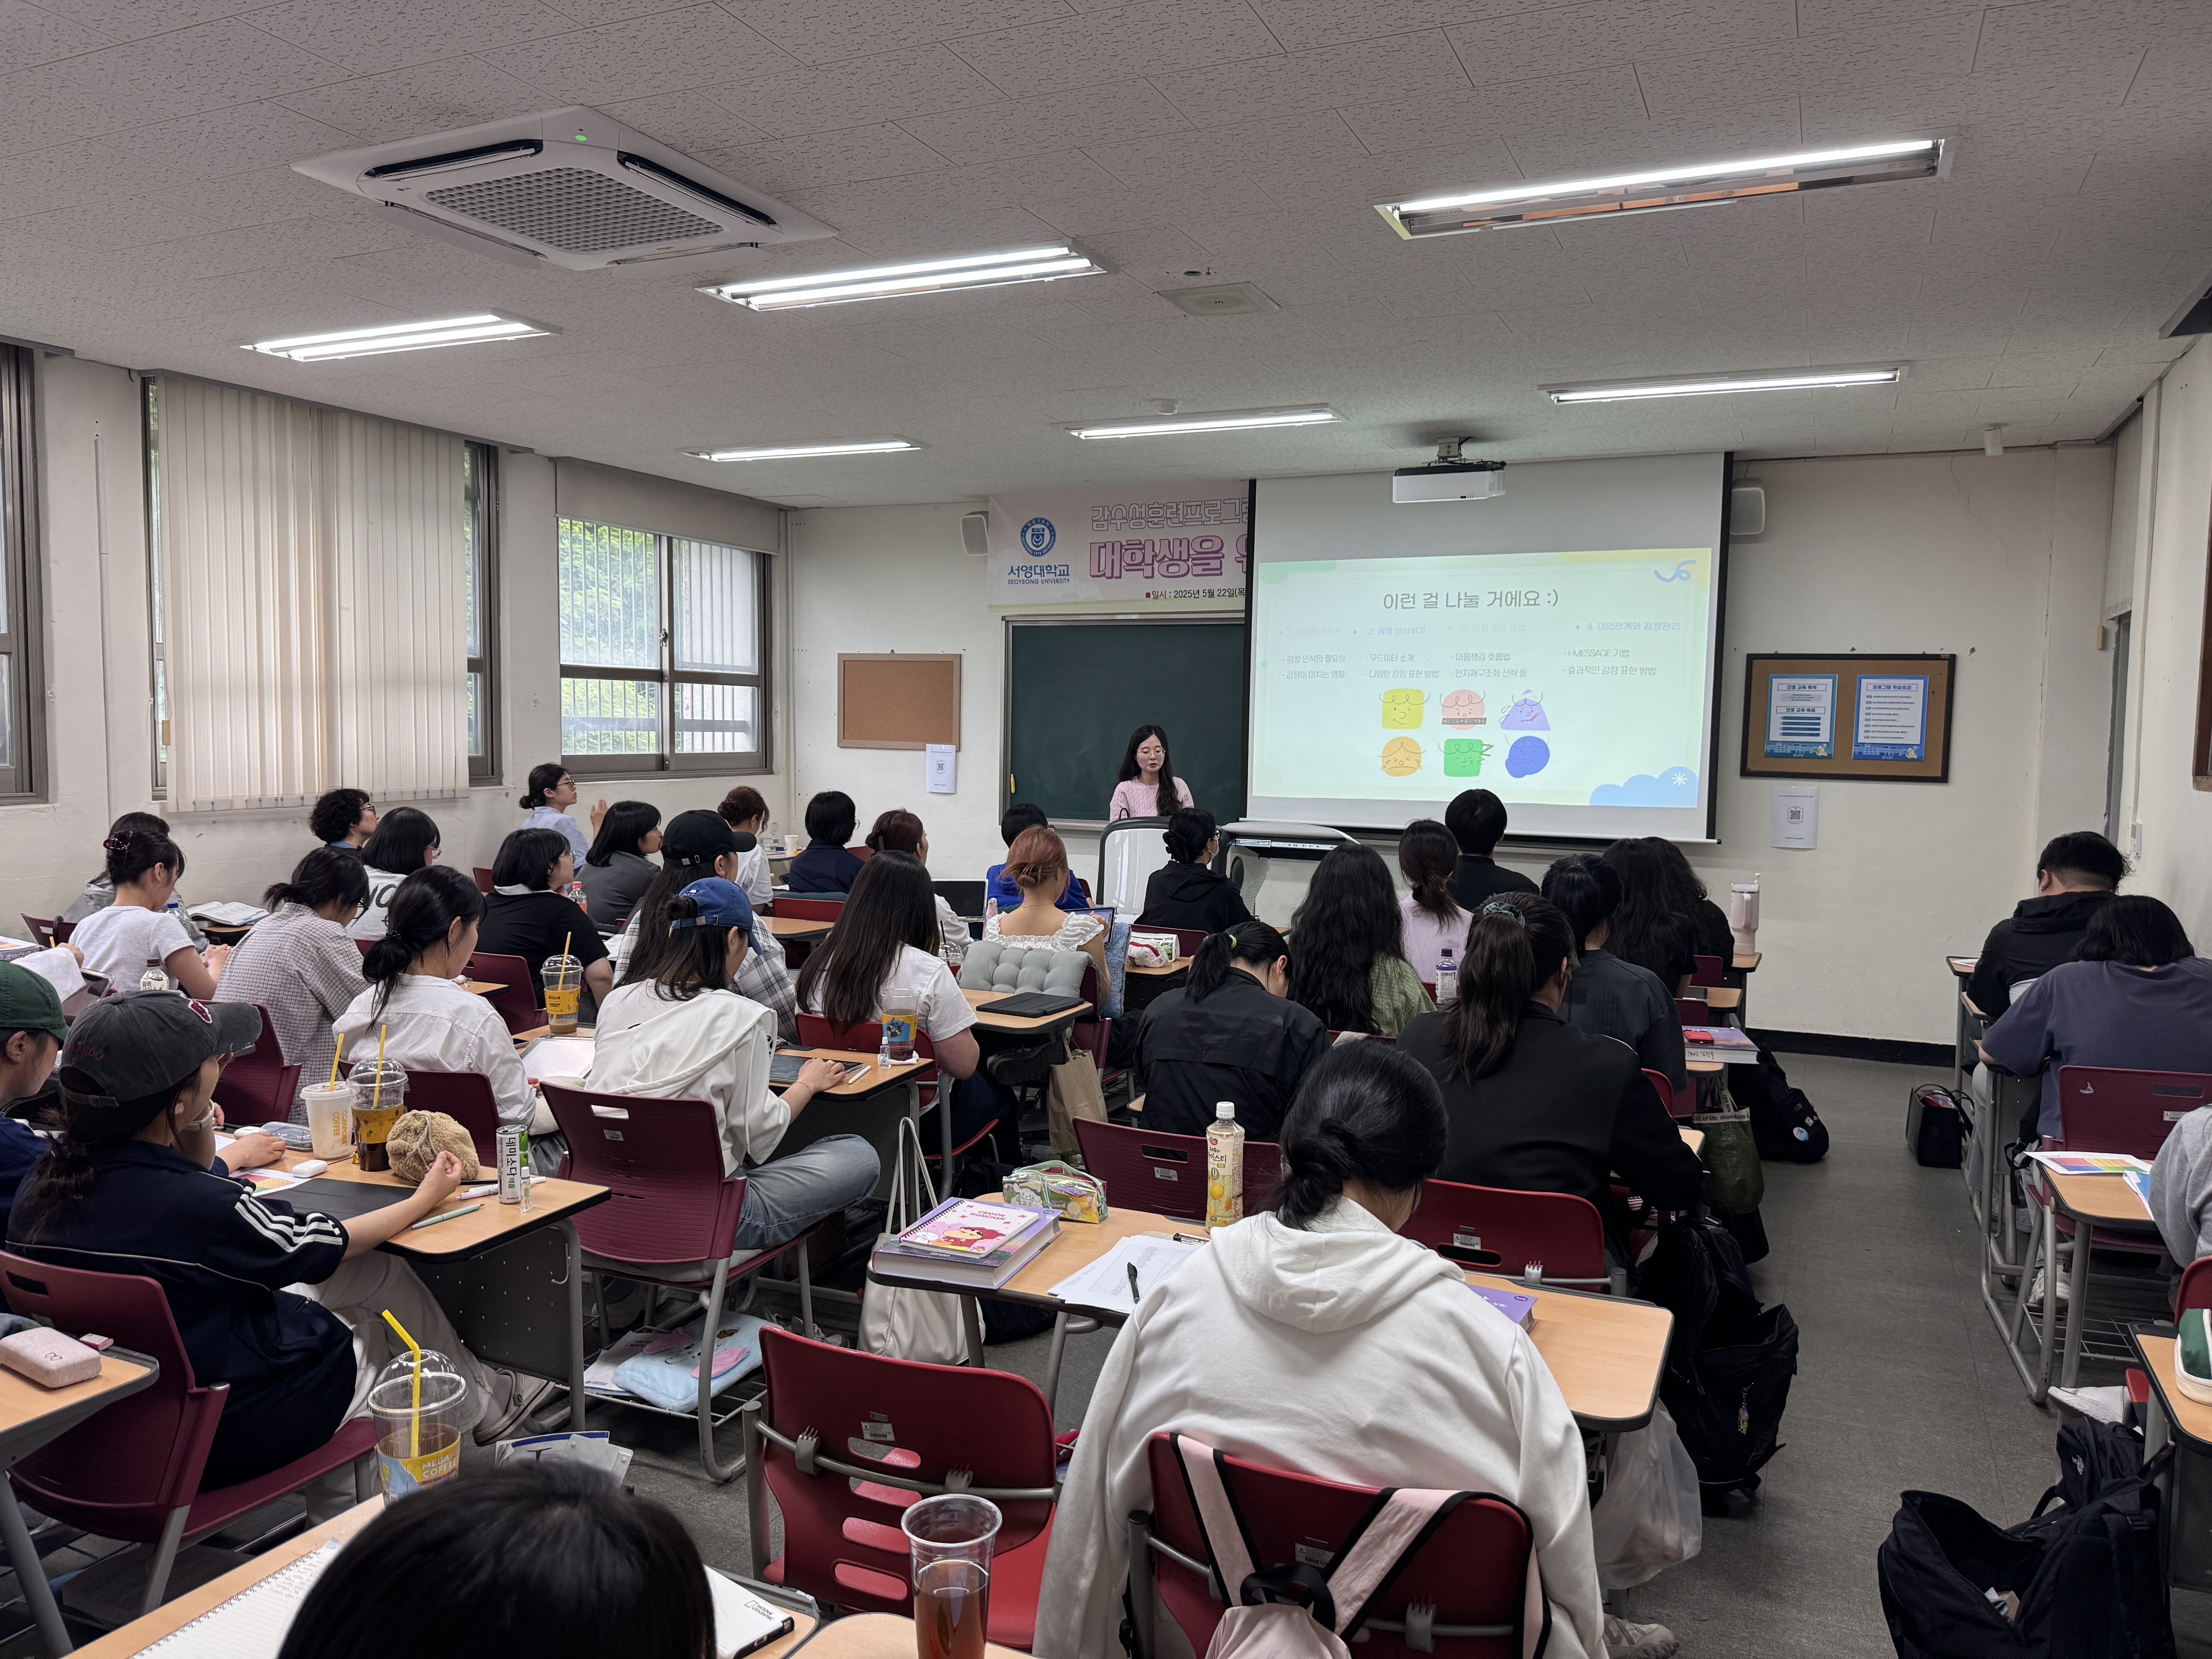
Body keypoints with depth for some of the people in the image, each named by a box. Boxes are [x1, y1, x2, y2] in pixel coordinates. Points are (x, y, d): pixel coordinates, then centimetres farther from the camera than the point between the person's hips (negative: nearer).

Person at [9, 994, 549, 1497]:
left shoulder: (39, 1190, -9)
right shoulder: (197, 1208, -32)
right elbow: (330, 1244, -12)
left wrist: (196, 1155, -6)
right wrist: (427, 1198, 5)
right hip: (227, 1441, -7)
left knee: (377, 1273, 16)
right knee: (388, 1279, 15)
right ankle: (484, 1404, 40)